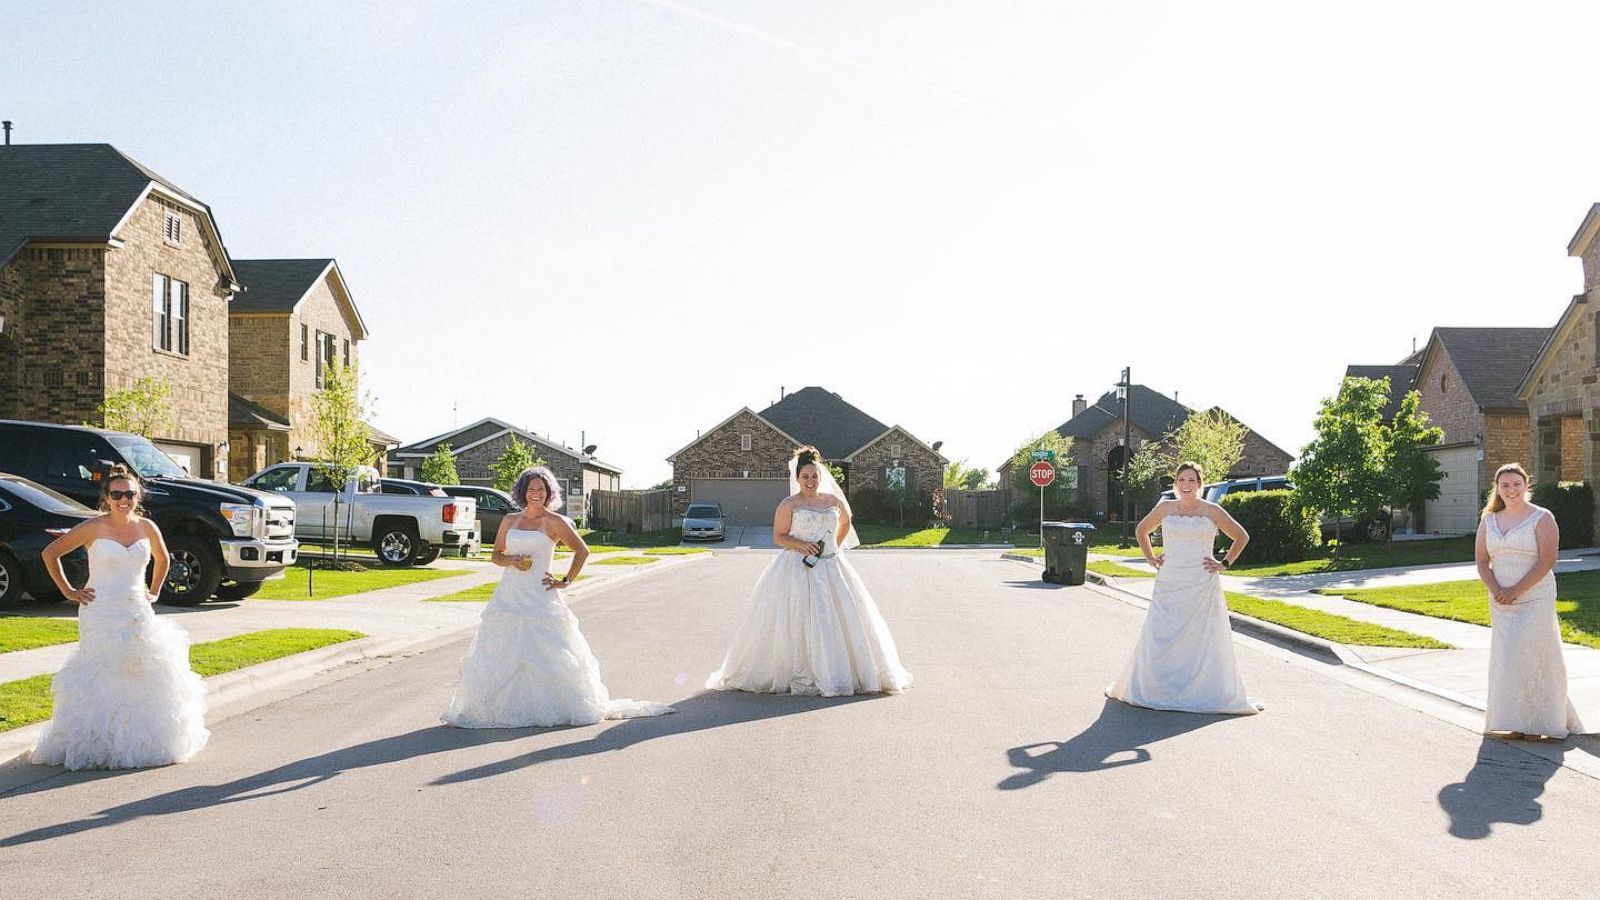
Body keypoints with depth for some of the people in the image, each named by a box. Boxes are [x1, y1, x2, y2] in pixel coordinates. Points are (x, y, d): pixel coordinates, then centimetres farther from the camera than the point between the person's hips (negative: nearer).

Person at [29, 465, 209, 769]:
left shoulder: (146, 527, 5)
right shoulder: (94, 528, -6)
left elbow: (162, 559, 25)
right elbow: (50, 553, 0)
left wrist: (154, 592, 17)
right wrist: (67, 591, -1)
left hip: (138, 613, 4)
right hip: (100, 614, -4)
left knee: (146, 678, 1)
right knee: (102, 679, -7)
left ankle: (141, 741, 11)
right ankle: (97, 744, 0)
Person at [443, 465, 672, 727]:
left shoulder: (554, 522, 0)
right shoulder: (509, 521, 11)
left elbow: (582, 551, 1)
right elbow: (496, 554, 18)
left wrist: (566, 582, -2)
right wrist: (512, 561, -3)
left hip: (540, 595, -4)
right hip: (510, 595, 4)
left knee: (546, 653, -5)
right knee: (504, 653, 1)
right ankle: (503, 706, 10)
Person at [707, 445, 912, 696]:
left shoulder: (834, 501, 10)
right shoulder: (789, 504, -2)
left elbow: (845, 521, 29)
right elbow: (778, 537, -3)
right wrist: (801, 545, -18)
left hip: (831, 568, 4)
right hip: (798, 568, -4)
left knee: (841, 616, 1)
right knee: (797, 619, -10)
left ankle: (838, 674, 9)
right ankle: (800, 677, -8)